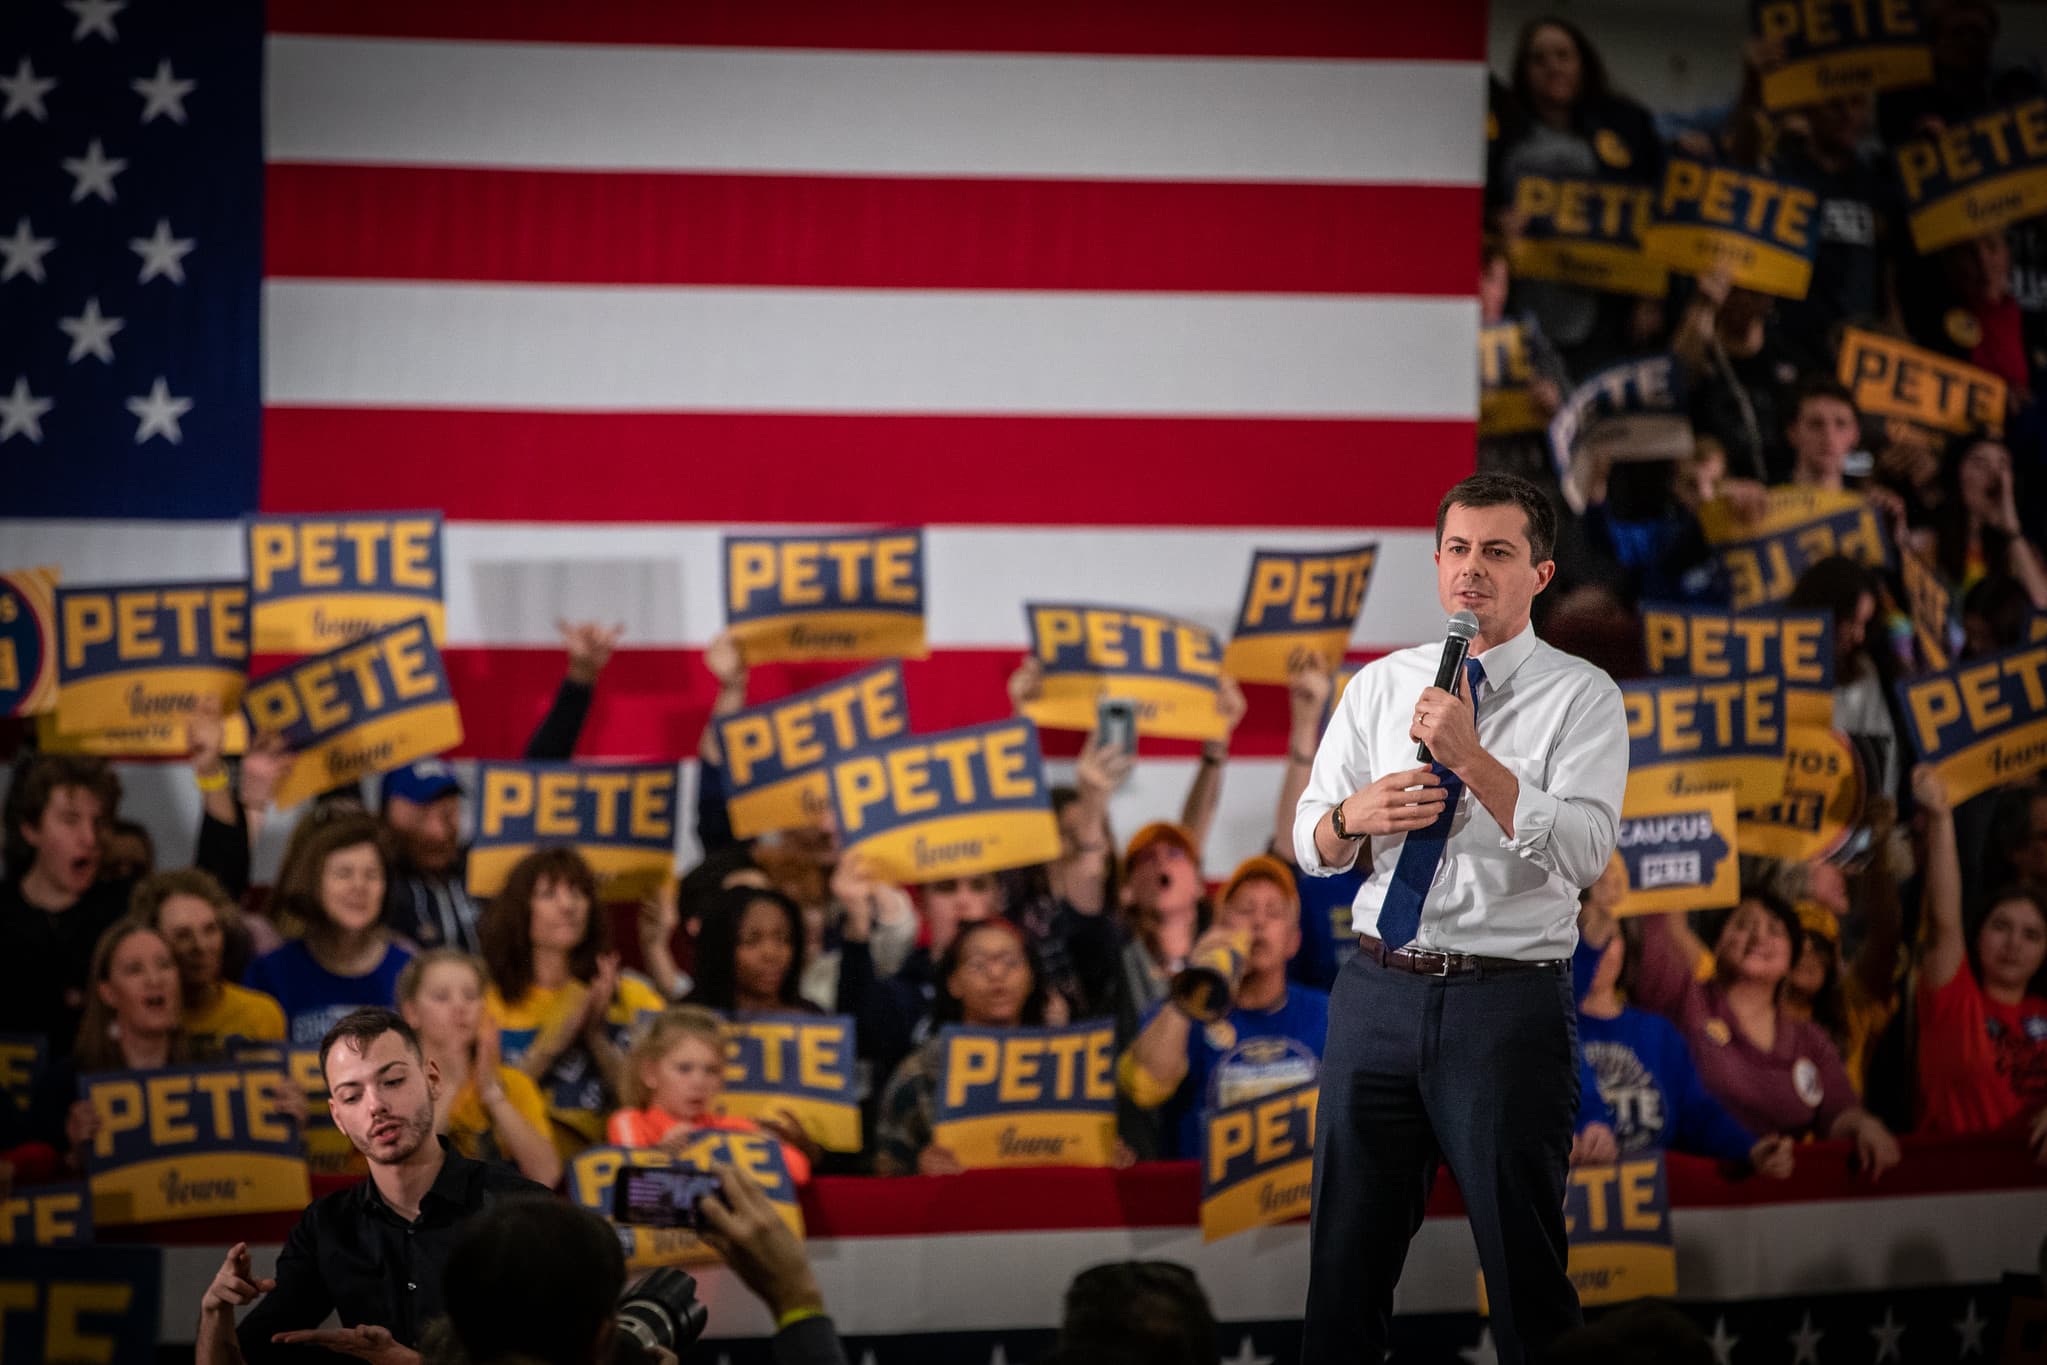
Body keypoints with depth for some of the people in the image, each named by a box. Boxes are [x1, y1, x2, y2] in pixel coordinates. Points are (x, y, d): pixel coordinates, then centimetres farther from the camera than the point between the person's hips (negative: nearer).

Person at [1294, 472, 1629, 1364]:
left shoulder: (1581, 696, -2)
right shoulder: (1378, 687, 11)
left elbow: (1583, 853, -16)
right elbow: (1309, 845, 12)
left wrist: (1473, 759, -23)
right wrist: (1354, 815, -11)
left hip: (1509, 999, -4)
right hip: (1378, 991, 4)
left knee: (1524, 1264, 3)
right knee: (1347, 1254, 9)